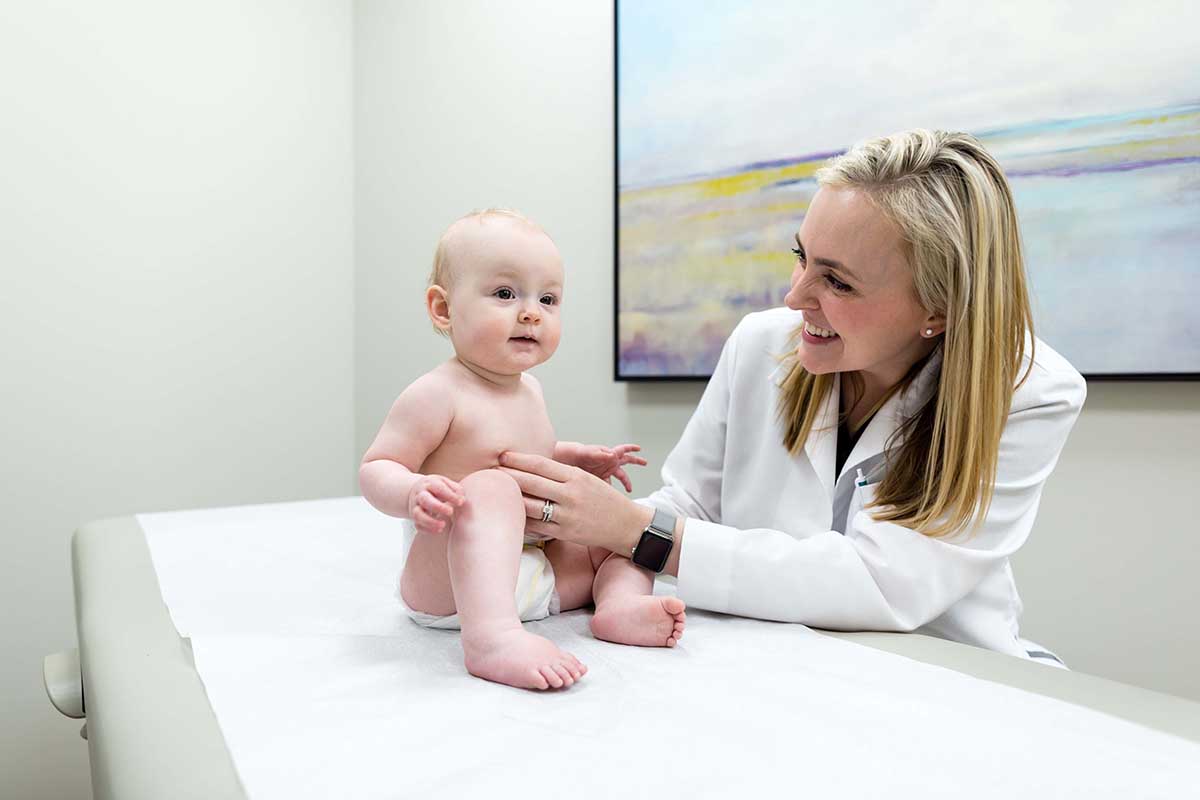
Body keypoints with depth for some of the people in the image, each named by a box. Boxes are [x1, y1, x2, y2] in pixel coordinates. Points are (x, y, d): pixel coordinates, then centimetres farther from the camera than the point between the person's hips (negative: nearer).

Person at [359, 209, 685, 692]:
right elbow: (375, 469, -18)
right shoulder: (436, 395, -16)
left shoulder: (528, 388, 10)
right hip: (446, 582, -8)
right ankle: (493, 636, -50)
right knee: (491, 489, -35)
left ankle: (622, 602, -18)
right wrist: (414, 493, -39)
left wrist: (576, 458, 13)